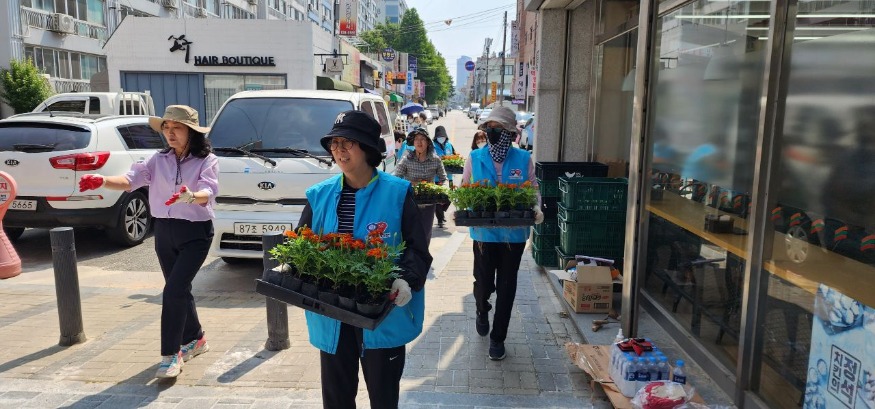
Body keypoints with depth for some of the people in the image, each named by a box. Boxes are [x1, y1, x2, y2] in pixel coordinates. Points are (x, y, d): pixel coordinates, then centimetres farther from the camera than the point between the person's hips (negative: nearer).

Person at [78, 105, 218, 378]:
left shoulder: (207, 160, -9)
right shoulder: (159, 160, 5)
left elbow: (208, 193, -25)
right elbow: (131, 179, -9)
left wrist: (190, 196, -48)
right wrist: (102, 181, -28)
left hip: (195, 233, -5)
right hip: (164, 232, 6)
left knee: (174, 290, -13)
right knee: (179, 291, 15)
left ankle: (170, 355, -3)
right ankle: (195, 339, 35)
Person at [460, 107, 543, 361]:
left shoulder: (524, 159, -2)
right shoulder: (475, 158, -1)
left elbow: (533, 189, 6)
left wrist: (536, 209, -13)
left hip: (513, 233, 0)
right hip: (484, 232, 0)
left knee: (506, 287, 8)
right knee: (484, 282, 7)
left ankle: (498, 338, 24)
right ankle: (482, 310, 45)